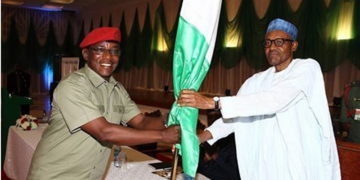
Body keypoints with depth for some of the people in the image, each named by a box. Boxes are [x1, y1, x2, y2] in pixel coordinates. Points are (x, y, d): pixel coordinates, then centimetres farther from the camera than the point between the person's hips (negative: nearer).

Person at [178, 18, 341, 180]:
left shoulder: (307, 68, -10)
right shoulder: (257, 81, 7)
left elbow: (273, 100, -26)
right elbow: (234, 115, -1)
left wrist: (213, 102, -31)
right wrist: (199, 138, -17)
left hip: (305, 167, -4)